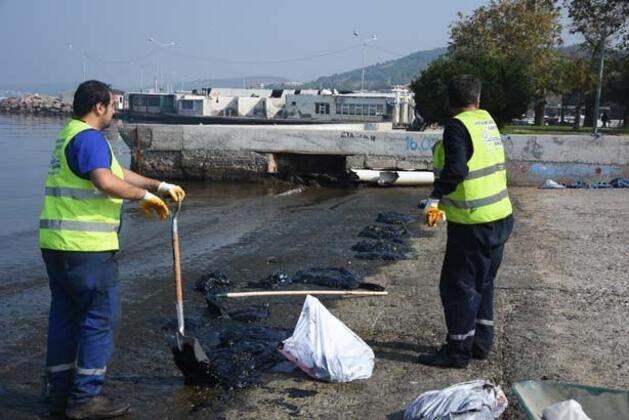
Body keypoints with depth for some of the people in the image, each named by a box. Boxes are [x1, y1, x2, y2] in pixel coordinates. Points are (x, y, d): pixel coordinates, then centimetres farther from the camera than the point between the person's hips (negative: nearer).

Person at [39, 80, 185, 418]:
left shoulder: (70, 134, 20)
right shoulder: (90, 137, -13)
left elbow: (119, 172, 24)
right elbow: (106, 182, -28)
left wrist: (161, 186, 22)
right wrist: (145, 196, -13)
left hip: (57, 243, 10)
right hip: (85, 246, -10)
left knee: (64, 315, 14)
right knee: (100, 318, -1)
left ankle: (59, 393, 22)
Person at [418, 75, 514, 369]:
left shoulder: (457, 126, -15)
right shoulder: (488, 121, 10)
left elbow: (455, 169, -28)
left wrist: (435, 197, -22)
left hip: (473, 223, -9)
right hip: (500, 217, 9)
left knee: (458, 286, 1)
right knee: (483, 284, 18)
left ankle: (458, 351, 9)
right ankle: (481, 344, 28)